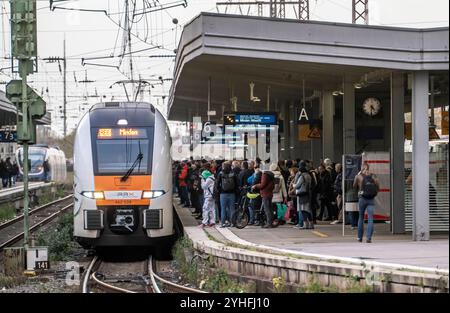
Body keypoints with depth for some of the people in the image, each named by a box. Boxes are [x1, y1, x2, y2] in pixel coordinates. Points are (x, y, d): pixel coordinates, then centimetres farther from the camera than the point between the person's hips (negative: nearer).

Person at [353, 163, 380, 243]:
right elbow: (378, 188, 4)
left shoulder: (358, 176, -1)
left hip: (362, 199, 0)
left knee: (361, 218, 14)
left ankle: (360, 237, 21)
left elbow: (354, 186, 13)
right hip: (371, 200, 0)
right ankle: (369, 238, -15)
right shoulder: (373, 176, 2)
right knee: (370, 218, -3)